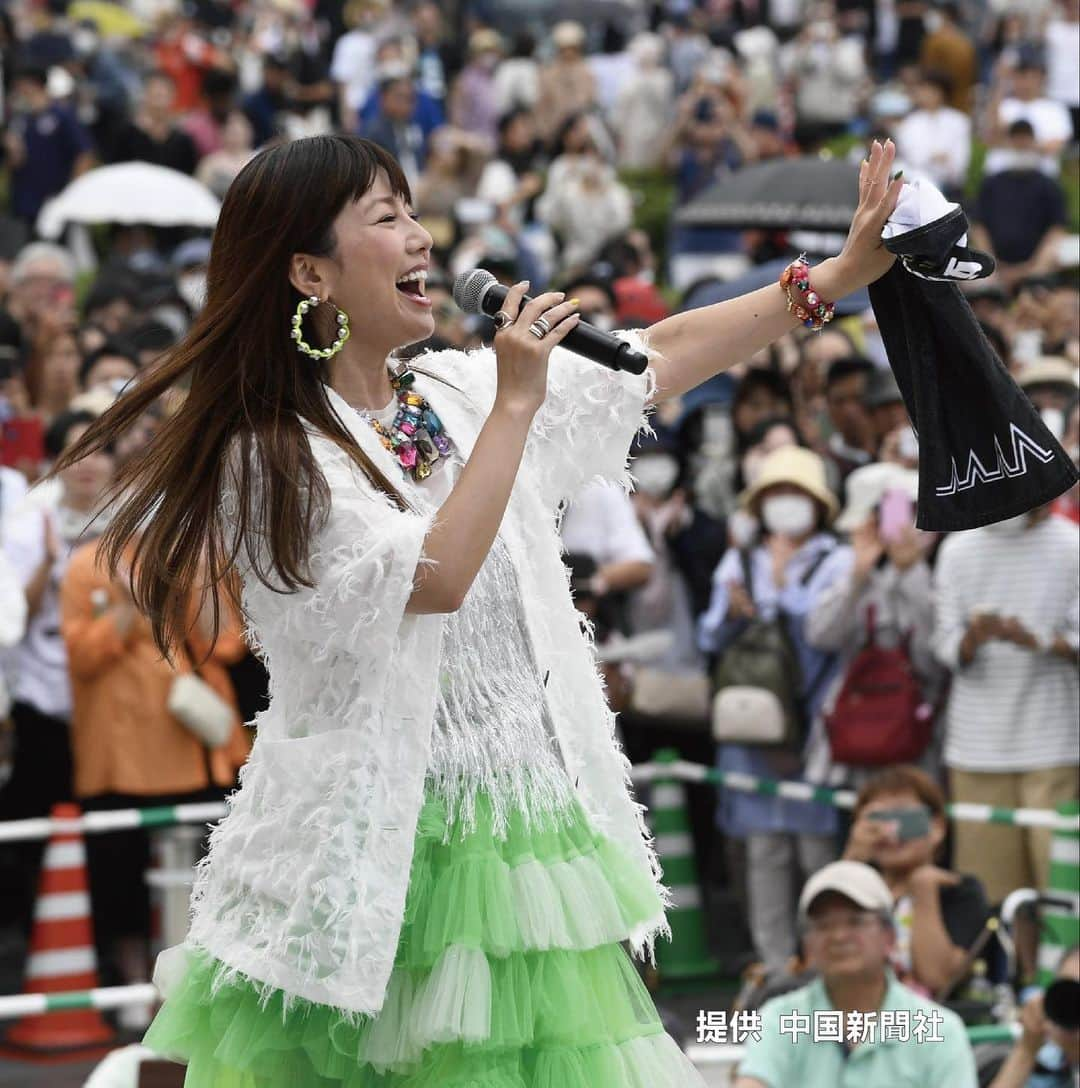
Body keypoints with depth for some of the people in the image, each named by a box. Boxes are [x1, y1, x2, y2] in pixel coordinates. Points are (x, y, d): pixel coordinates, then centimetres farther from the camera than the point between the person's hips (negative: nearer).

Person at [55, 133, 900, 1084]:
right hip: (385, 851, -6)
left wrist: (843, 273, 10)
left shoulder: (461, 394, 9)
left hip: (534, 820, 6)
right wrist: (515, 407, -18)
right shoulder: (271, 456, -10)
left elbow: (659, 361, 12)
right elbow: (435, 577, -22)